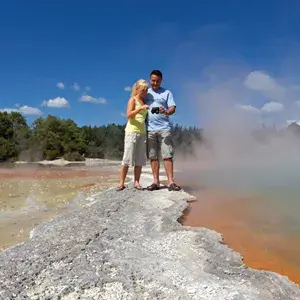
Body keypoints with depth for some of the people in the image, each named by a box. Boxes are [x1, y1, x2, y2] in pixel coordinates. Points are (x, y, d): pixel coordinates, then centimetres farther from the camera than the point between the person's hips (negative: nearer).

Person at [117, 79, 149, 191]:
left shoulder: (144, 101, 18)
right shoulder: (133, 99, 1)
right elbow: (129, 115, -15)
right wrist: (140, 108, -26)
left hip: (142, 132, 6)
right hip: (132, 131, -6)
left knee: (140, 159, 3)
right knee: (127, 158, -8)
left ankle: (136, 182, 8)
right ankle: (121, 183, -4)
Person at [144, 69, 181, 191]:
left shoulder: (167, 93, 10)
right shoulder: (145, 93, 18)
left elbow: (173, 108, -2)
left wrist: (166, 111, -23)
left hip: (164, 128, -2)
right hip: (149, 129, 2)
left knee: (167, 155, -7)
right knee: (153, 156, 2)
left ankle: (171, 182, -7)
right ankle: (156, 182, 7)